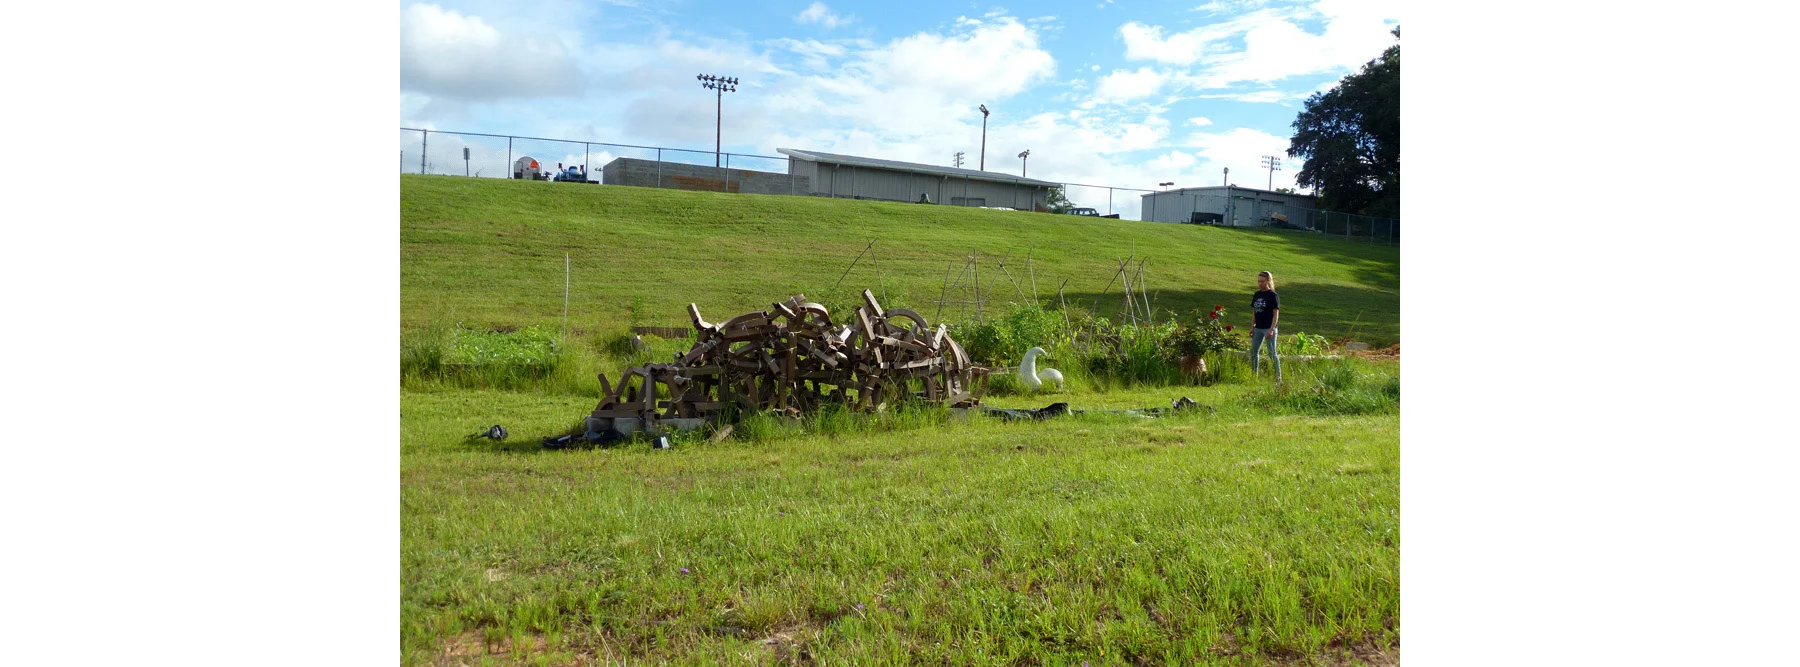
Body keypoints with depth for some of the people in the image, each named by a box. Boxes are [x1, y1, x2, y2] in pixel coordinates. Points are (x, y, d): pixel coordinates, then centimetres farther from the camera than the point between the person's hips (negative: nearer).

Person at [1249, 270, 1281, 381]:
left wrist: (1271, 329, -18)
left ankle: (1278, 376, 4)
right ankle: (1254, 375, 20)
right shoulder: (1257, 294, 10)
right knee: (1253, 351, 9)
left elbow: (1276, 314, -12)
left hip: (1269, 328, -7)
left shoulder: (1273, 295, -9)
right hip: (1258, 328, 7)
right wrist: (1252, 327, 11)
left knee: (1272, 353, -4)